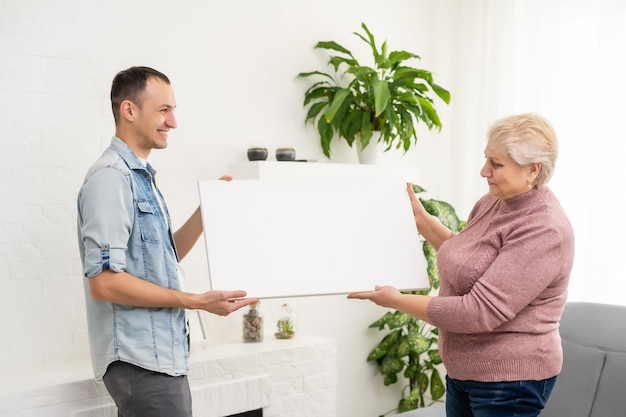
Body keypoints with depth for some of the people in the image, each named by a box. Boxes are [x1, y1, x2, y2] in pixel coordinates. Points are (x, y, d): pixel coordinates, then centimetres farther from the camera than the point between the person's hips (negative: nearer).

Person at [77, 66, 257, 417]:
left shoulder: (142, 177, 13)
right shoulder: (111, 176, -17)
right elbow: (104, 281, -23)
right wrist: (197, 301, -22)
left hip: (160, 354, 9)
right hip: (141, 360, -9)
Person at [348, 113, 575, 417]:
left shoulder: (543, 231, -25)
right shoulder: (491, 203, 1)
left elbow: (480, 312, -28)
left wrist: (397, 300, -22)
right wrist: (419, 217, 10)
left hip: (508, 380, -7)